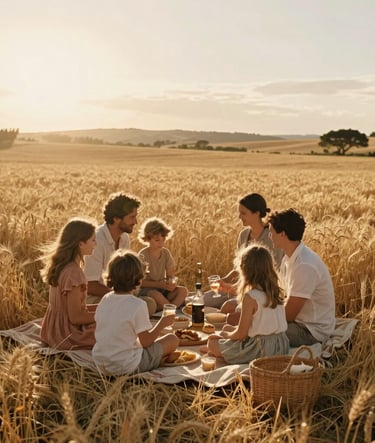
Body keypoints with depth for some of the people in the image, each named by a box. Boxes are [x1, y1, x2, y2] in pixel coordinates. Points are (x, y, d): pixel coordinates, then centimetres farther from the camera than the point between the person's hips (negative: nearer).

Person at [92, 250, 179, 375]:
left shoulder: (105, 299, 0)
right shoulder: (138, 305, -20)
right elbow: (145, 341, -14)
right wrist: (162, 324, -2)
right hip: (126, 367, -7)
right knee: (172, 339, 6)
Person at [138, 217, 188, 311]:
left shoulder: (166, 253, 4)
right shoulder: (143, 255, -13)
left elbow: (170, 276, 8)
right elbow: (140, 281, -14)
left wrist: (172, 282, -16)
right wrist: (159, 284, -23)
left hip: (162, 289, 6)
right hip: (146, 289, -6)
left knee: (183, 290, -19)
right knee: (155, 294, -39)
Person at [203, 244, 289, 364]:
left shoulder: (250, 297, -19)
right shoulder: (276, 292, 4)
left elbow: (241, 334, -13)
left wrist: (226, 334, 8)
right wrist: (232, 329, 17)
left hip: (262, 349, -8)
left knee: (212, 342, 5)